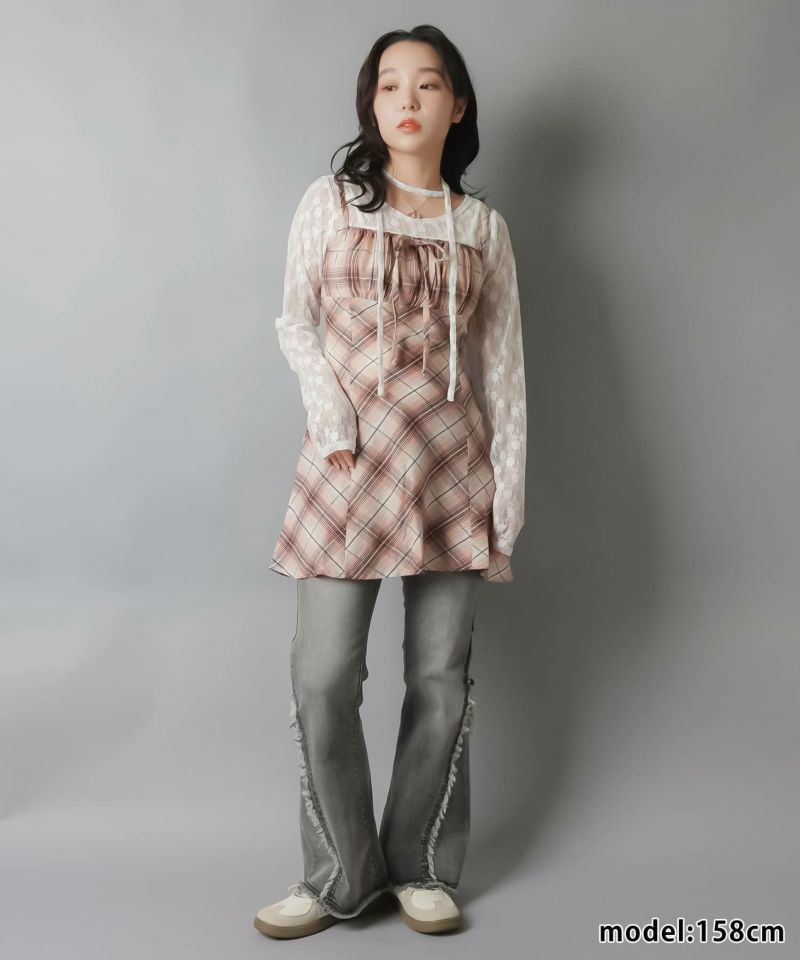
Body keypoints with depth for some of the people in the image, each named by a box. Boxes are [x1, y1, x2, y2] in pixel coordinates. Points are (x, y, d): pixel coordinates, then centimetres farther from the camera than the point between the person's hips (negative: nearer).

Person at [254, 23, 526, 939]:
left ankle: (423, 868, 24)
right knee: (324, 677, -4)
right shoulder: (331, 201, 5)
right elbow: (293, 321, 8)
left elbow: (503, 363, 8)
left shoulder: (483, 226, 9)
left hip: (451, 461, 2)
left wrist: (508, 488, 2)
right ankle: (341, 875, 16)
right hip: (349, 460, -1)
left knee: (441, 676, 6)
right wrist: (330, 413, -8)